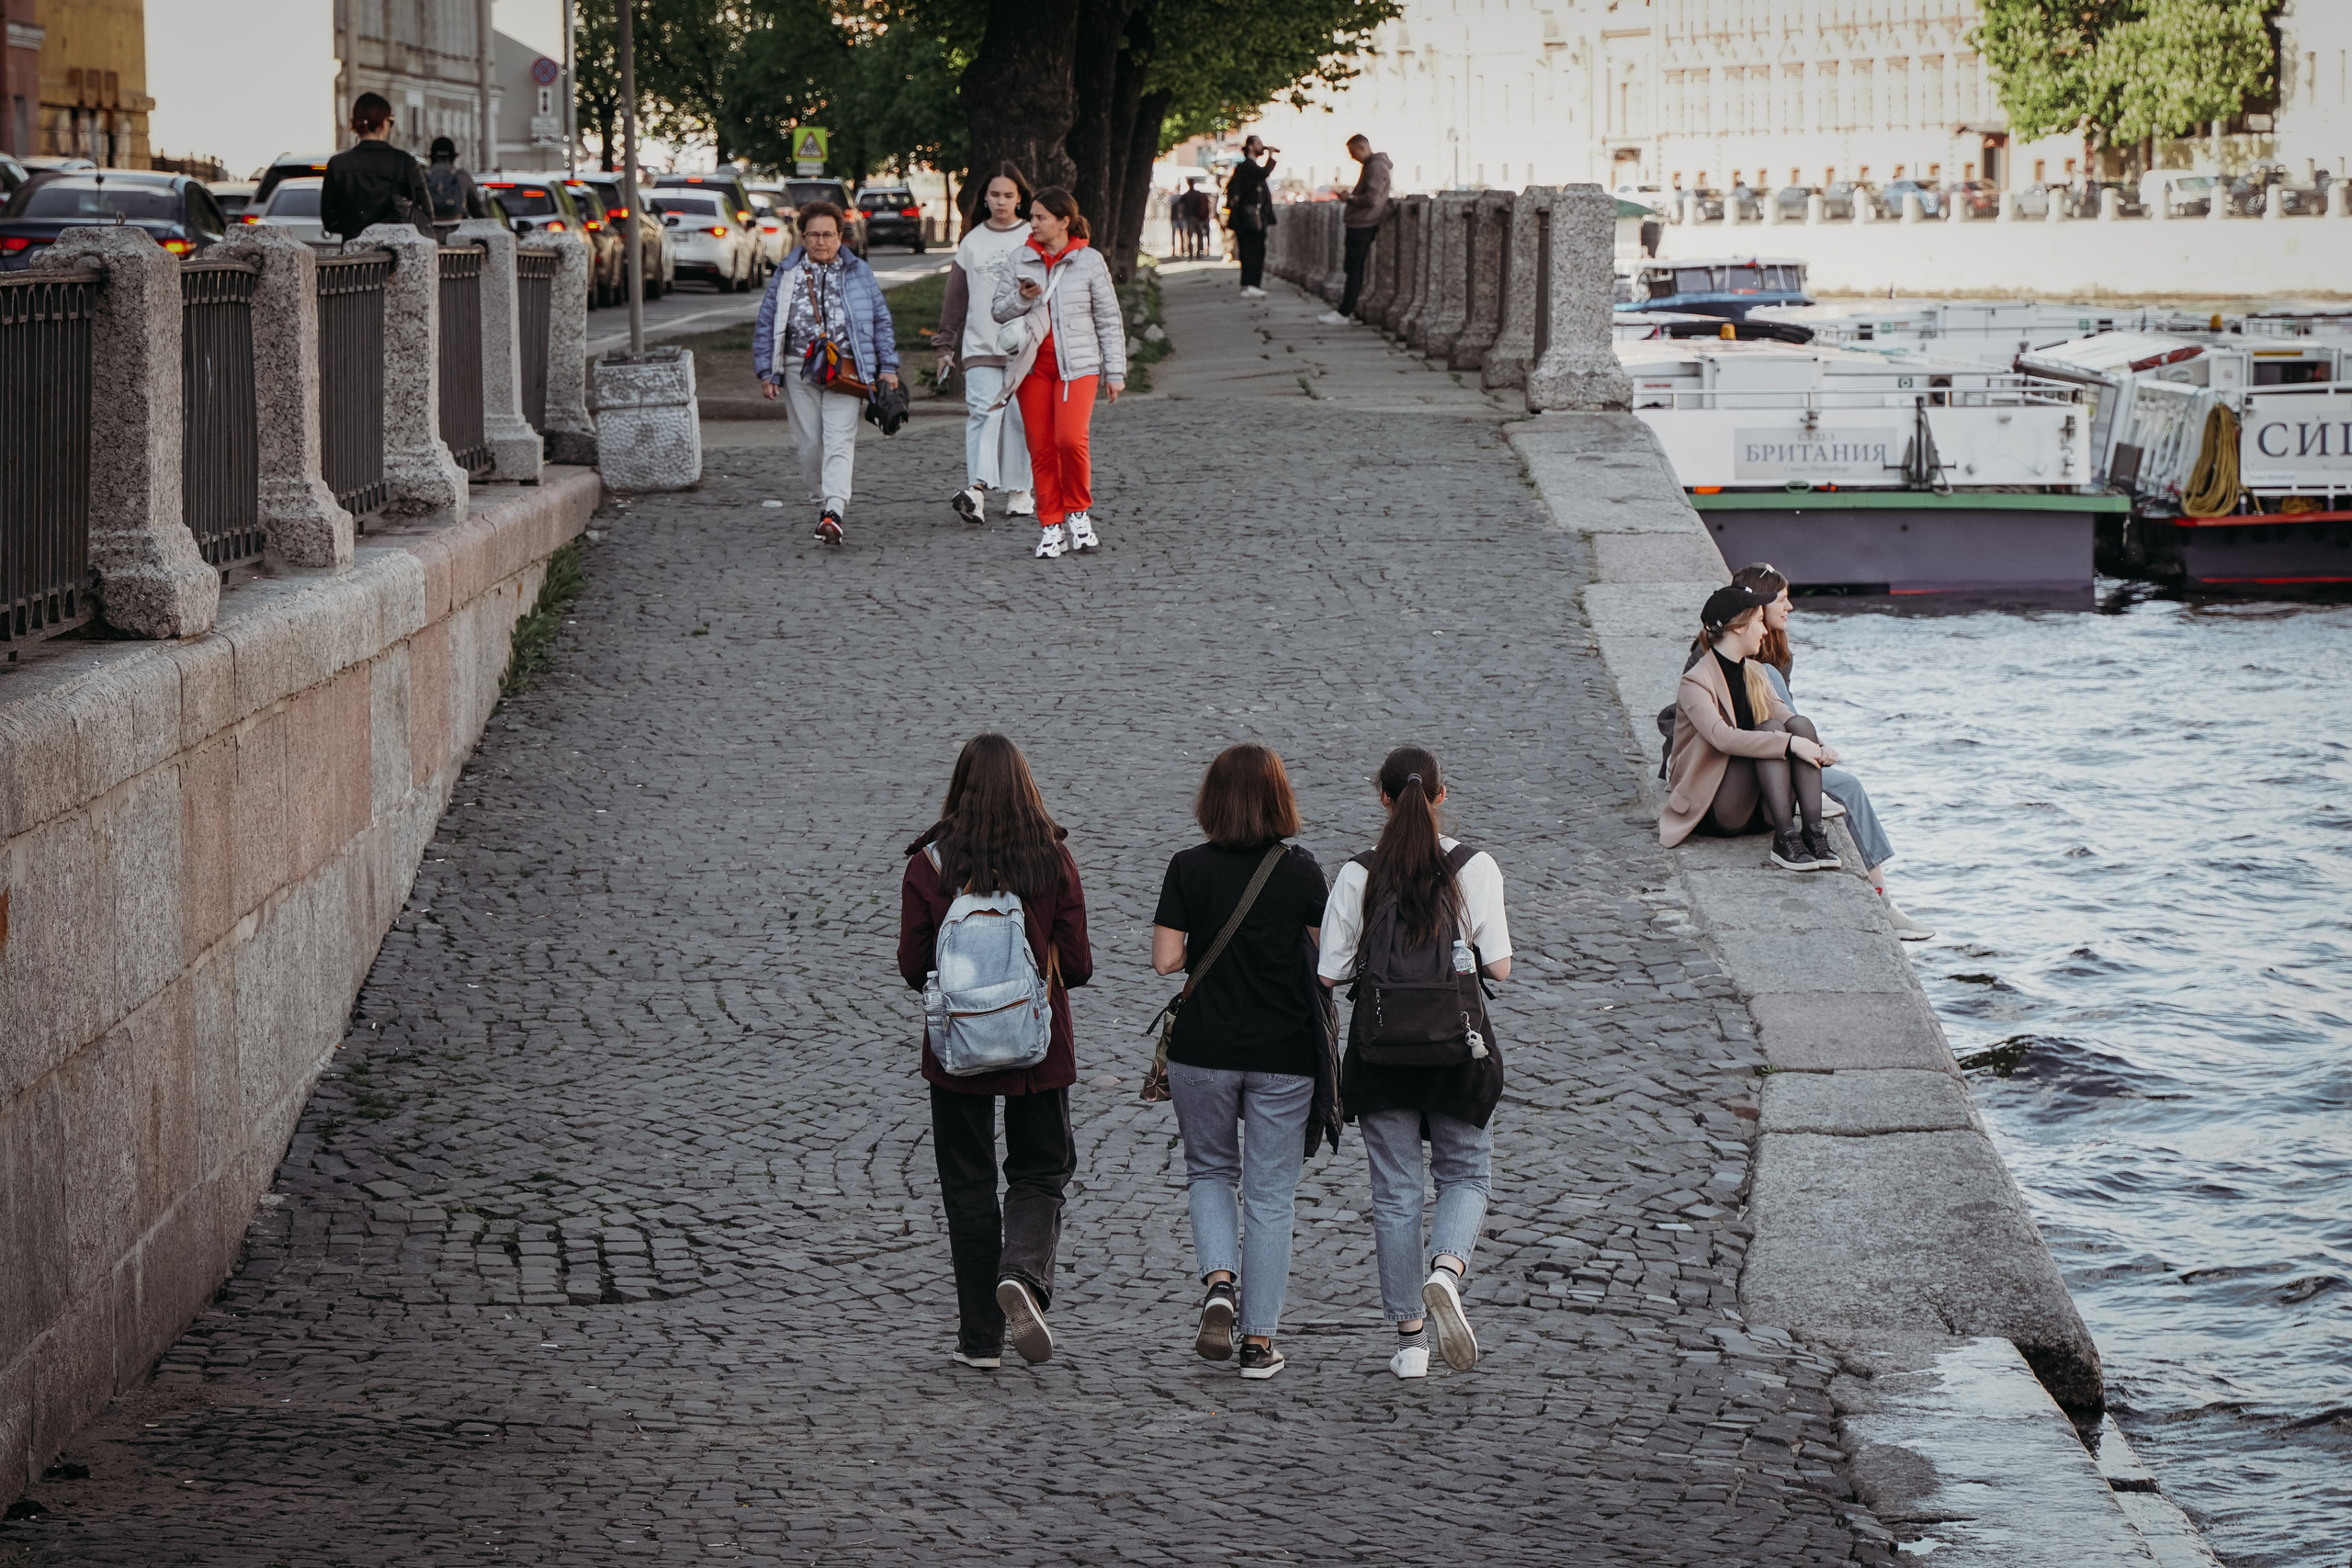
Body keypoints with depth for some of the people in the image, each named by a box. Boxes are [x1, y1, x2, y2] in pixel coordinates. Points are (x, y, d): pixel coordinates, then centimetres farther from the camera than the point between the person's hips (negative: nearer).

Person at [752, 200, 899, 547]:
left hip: (845, 370, -2)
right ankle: (822, 503, 16)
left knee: (839, 440, -14)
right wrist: (766, 373, 6)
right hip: (799, 371, 2)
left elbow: (881, 320, 13)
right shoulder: (786, 275, 10)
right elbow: (766, 326, 12)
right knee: (809, 443, 1)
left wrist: (888, 367, 7)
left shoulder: (858, 272, 10)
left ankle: (834, 512, -24)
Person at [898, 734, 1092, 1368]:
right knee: (1041, 1174, 15)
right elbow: (1077, 964, -5)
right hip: (1040, 1048, 0)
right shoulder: (1053, 859, -7)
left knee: (968, 1186, 10)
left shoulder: (929, 864, -9)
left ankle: (981, 1339, 12)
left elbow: (914, 965, -6)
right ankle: (1023, 1274, -14)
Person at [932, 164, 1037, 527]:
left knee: (1020, 417, 2)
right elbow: (956, 298, 16)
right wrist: (945, 345, 15)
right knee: (983, 411, -15)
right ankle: (977, 488, -28)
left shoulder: (1034, 239, 6)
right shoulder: (972, 242, 12)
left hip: (1024, 345, -1)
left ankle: (1019, 491, 13)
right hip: (980, 346, 1)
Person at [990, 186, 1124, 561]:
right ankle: (1051, 527, 9)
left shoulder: (1089, 261, 1)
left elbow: (1109, 320, 5)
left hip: (1077, 364, -3)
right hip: (1032, 364, 3)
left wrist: (1115, 372, 3)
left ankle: (1079, 513, 2)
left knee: (1070, 439, -19)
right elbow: (1000, 311, 11)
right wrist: (1021, 298, -11)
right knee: (1041, 447, 1)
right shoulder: (1021, 259, 8)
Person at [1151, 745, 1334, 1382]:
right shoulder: (1302, 872, -7)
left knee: (1210, 1171, 20)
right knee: (1270, 1194, 8)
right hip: (1283, 1054, 0)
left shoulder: (1188, 869, -7)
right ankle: (1258, 1340, 7)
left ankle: (1219, 1282, -5)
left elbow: (1165, 959, -9)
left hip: (1203, 1052, 0)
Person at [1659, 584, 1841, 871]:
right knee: (1771, 729, -26)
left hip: (1758, 810, 7)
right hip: (1712, 810, -7)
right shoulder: (1695, 683, -11)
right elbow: (1722, 737, -27)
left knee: (1801, 724, -16)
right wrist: (1790, 742, -32)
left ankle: (1813, 832, -30)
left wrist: (1817, 747, -19)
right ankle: (1785, 839, -35)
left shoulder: (1753, 673, 15)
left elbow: (1785, 715, 3)